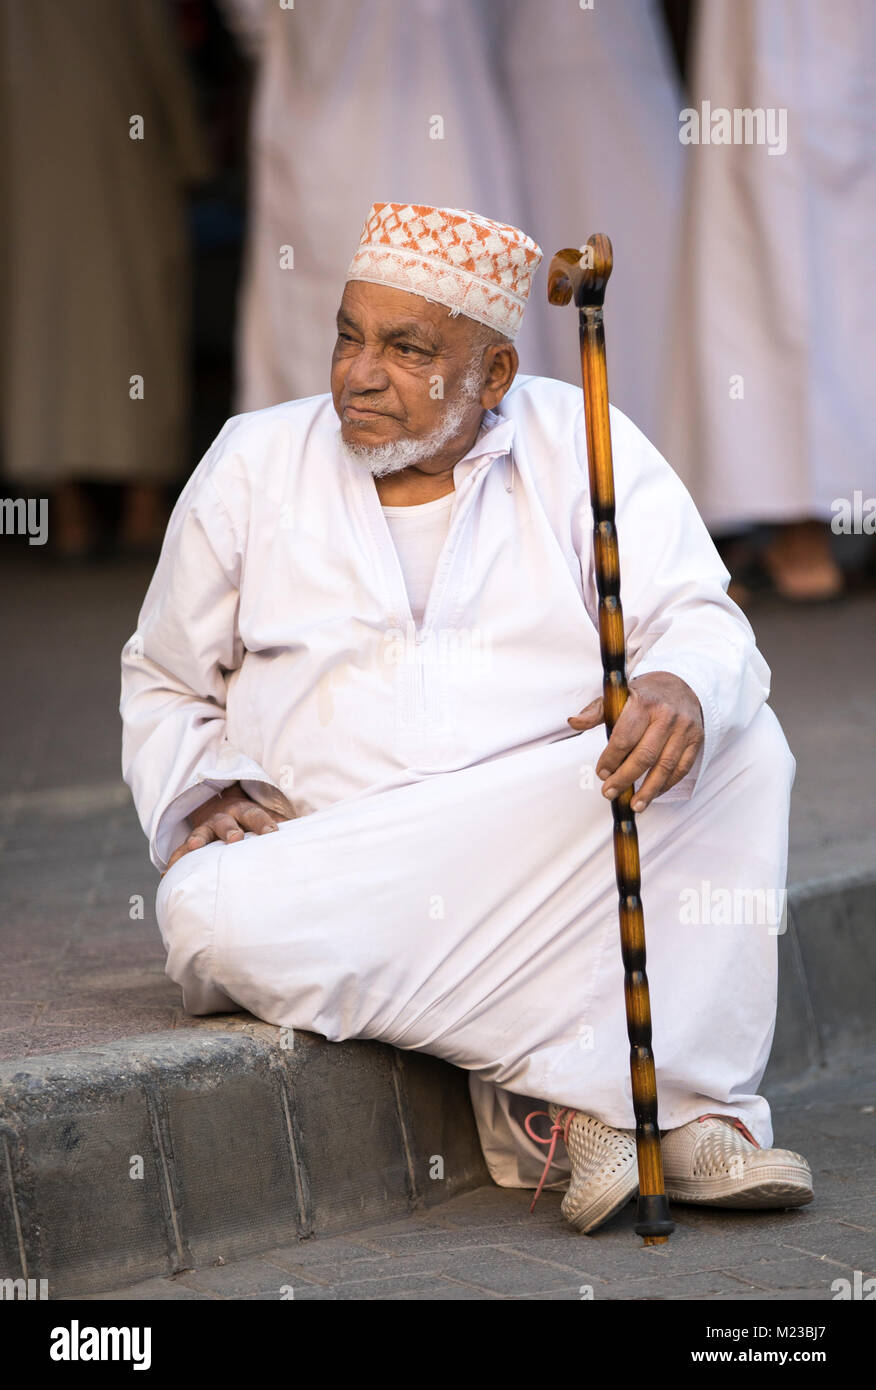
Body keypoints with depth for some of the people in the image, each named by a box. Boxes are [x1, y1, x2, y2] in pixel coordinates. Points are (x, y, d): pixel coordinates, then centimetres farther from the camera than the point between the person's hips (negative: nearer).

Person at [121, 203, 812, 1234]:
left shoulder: (582, 445, 7)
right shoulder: (252, 466, 11)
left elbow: (699, 619, -4)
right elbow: (163, 683, 21)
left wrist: (681, 688, -29)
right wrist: (203, 800, -1)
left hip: (556, 858, 0)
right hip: (335, 868, 0)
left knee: (737, 748, -26)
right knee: (211, 916, -34)